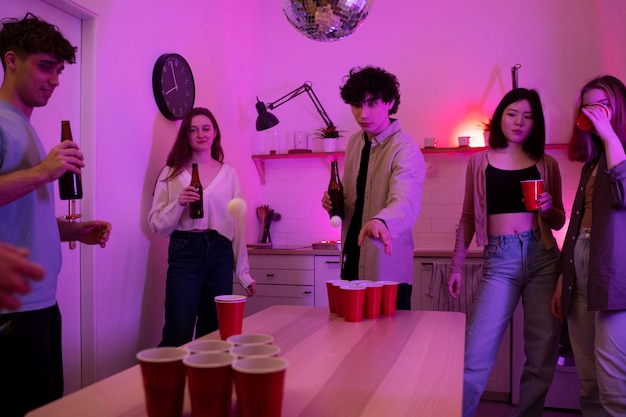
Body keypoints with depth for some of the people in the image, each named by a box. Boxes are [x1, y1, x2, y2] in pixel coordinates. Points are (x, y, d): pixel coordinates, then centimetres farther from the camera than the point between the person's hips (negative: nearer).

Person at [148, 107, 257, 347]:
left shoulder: (229, 174, 9)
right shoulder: (172, 173, 6)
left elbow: (237, 224, 9)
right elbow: (157, 225, 3)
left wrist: (243, 272, 6)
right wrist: (179, 203, -15)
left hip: (221, 255, 2)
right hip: (185, 254, -2)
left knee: (214, 335, 8)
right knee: (178, 338, -5)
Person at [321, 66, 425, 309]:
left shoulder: (405, 150, -16)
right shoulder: (354, 142, 6)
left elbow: (405, 203, -33)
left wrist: (380, 221, -54)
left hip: (387, 271, -6)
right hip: (352, 264, 7)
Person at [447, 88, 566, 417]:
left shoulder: (546, 165, 11)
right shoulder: (479, 162, 9)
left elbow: (558, 222, 17)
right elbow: (468, 217, 11)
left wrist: (549, 208, -6)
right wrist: (456, 266, 9)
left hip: (543, 258, 2)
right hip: (499, 261, -2)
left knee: (542, 356, 4)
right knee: (476, 355, -9)